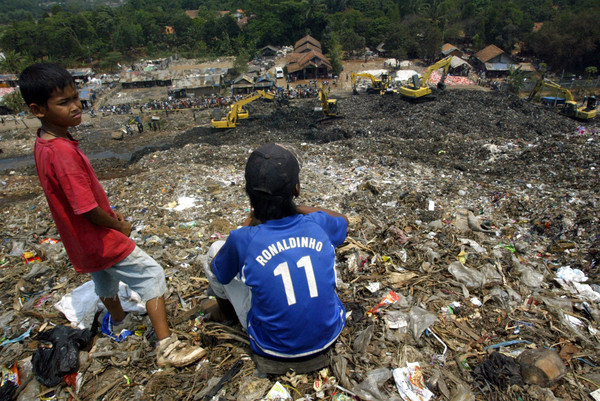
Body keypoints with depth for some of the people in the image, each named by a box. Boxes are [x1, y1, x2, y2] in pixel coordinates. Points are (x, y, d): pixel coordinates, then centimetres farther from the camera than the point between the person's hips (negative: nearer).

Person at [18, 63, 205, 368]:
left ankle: (120, 321, 56)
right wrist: (120, 226, -10)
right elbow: (88, 210, -27)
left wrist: (109, 213, 7)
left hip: (81, 242, 10)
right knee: (151, 275, -3)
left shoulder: (43, 144, 0)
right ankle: (167, 347, -1)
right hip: (100, 240, -10)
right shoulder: (63, 152, -30)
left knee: (104, 279, 30)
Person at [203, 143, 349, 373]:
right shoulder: (318, 225, -17)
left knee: (215, 250, 6)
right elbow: (343, 221, 10)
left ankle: (226, 309, 40)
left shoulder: (242, 240, -24)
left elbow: (218, 273, 1)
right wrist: (295, 208, 11)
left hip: (275, 350, -2)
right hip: (328, 338, 3)